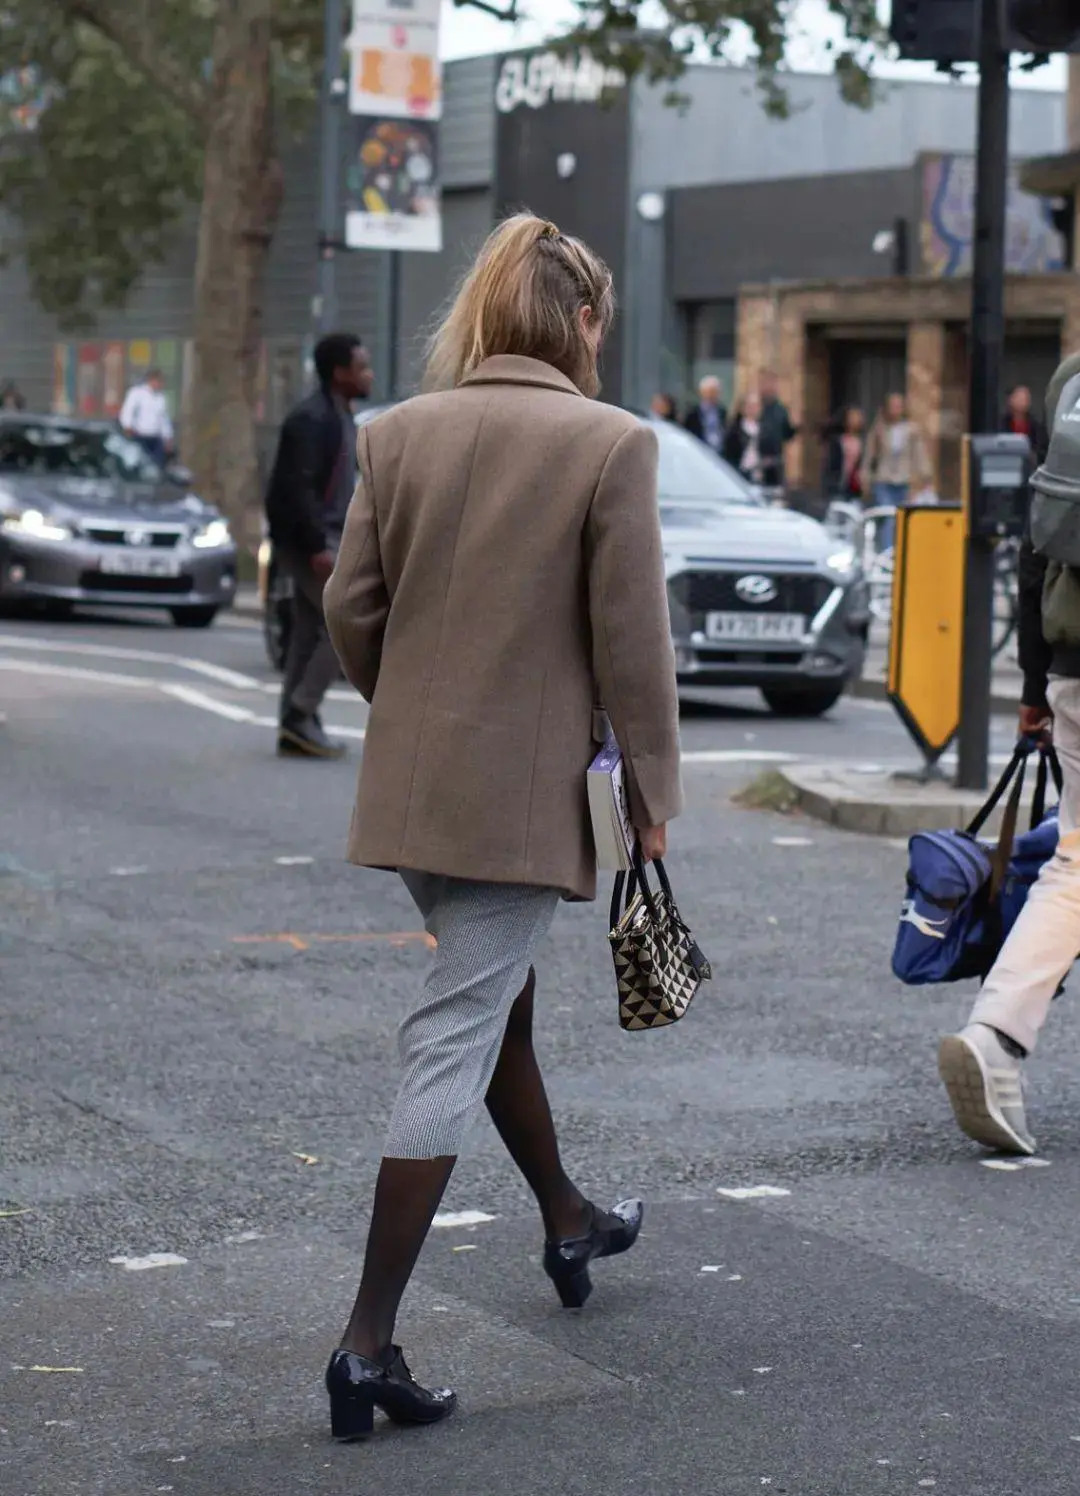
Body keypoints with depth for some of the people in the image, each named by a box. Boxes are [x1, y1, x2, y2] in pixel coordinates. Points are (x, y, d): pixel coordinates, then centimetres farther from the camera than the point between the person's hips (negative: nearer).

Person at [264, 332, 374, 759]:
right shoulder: (311, 419, -15)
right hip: (308, 540, -10)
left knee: (309, 635, 9)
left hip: (324, 538, 10)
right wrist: (318, 546, -25)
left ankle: (296, 731, 12)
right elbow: (297, 487, -22)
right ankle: (299, 714, -9)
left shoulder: (338, 418, 16)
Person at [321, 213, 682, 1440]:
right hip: (524, 793, -6)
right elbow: (631, 638, -11)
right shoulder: (611, 442, -12)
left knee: (496, 1004, 24)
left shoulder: (398, 434, 1)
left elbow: (350, 608, 4)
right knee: (455, 1046, -3)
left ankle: (568, 1224, 45)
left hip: (411, 786, 6)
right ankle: (369, 1341, -3)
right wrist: (652, 791, -1)